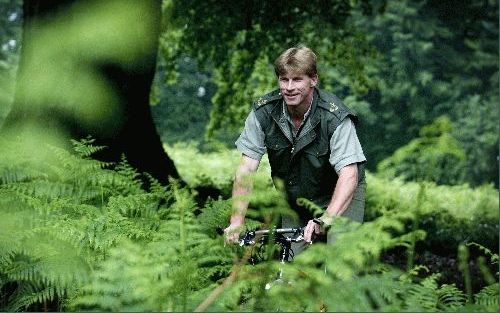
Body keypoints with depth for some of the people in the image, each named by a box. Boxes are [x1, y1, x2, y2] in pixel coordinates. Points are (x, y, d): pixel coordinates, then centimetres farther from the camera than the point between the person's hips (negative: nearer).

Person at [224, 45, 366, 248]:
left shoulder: (335, 117, -26)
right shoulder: (263, 113, -17)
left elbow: (349, 174, -35)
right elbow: (246, 169, -18)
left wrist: (326, 219, -49)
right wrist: (236, 222, -28)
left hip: (339, 197, -3)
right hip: (293, 199, 3)